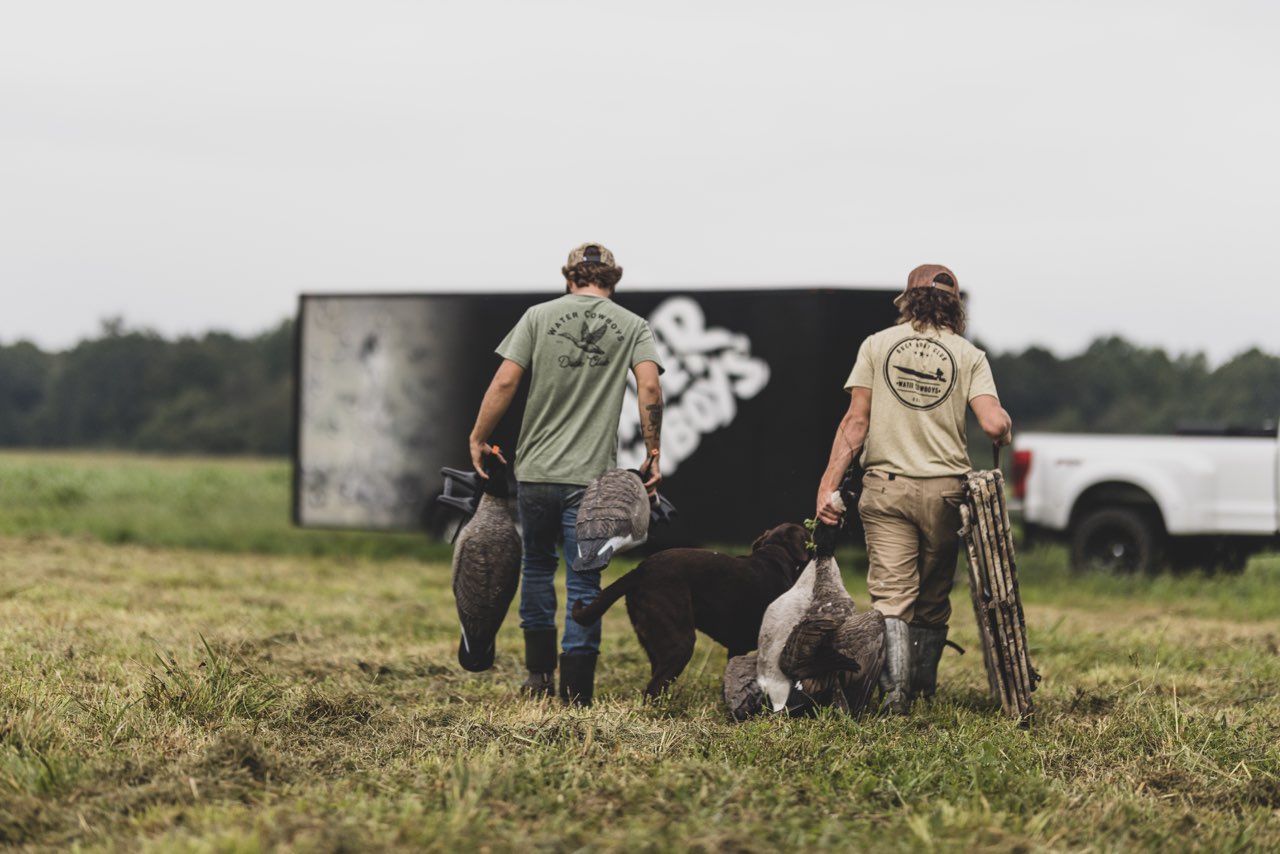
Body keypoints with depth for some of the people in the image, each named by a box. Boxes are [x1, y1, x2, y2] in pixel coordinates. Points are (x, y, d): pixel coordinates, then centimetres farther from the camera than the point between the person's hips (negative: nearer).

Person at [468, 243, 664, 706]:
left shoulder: (539, 316, 4)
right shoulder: (633, 326, 4)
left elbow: (504, 382, -4)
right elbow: (649, 386, -10)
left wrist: (478, 439, 6)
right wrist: (654, 454, -1)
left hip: (536, 469, 1)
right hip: (591, 476, -1)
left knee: (537, 566, 20)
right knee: (584, 582, 3)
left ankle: (539, 674, 23)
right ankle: (576, 693, 2)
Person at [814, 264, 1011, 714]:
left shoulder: (877, 345, 4)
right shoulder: (969, 355, 3)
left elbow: (855, 421, -2)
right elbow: (994, 425, -10)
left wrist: (828, 485, -2)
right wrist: (1006, 430, 15)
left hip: (886, 486, -1)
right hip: (944, 490, 1)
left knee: (891, 594, -5)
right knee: (933, 598, 14)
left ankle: (894, 688, -20)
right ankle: (924, 688, 21)